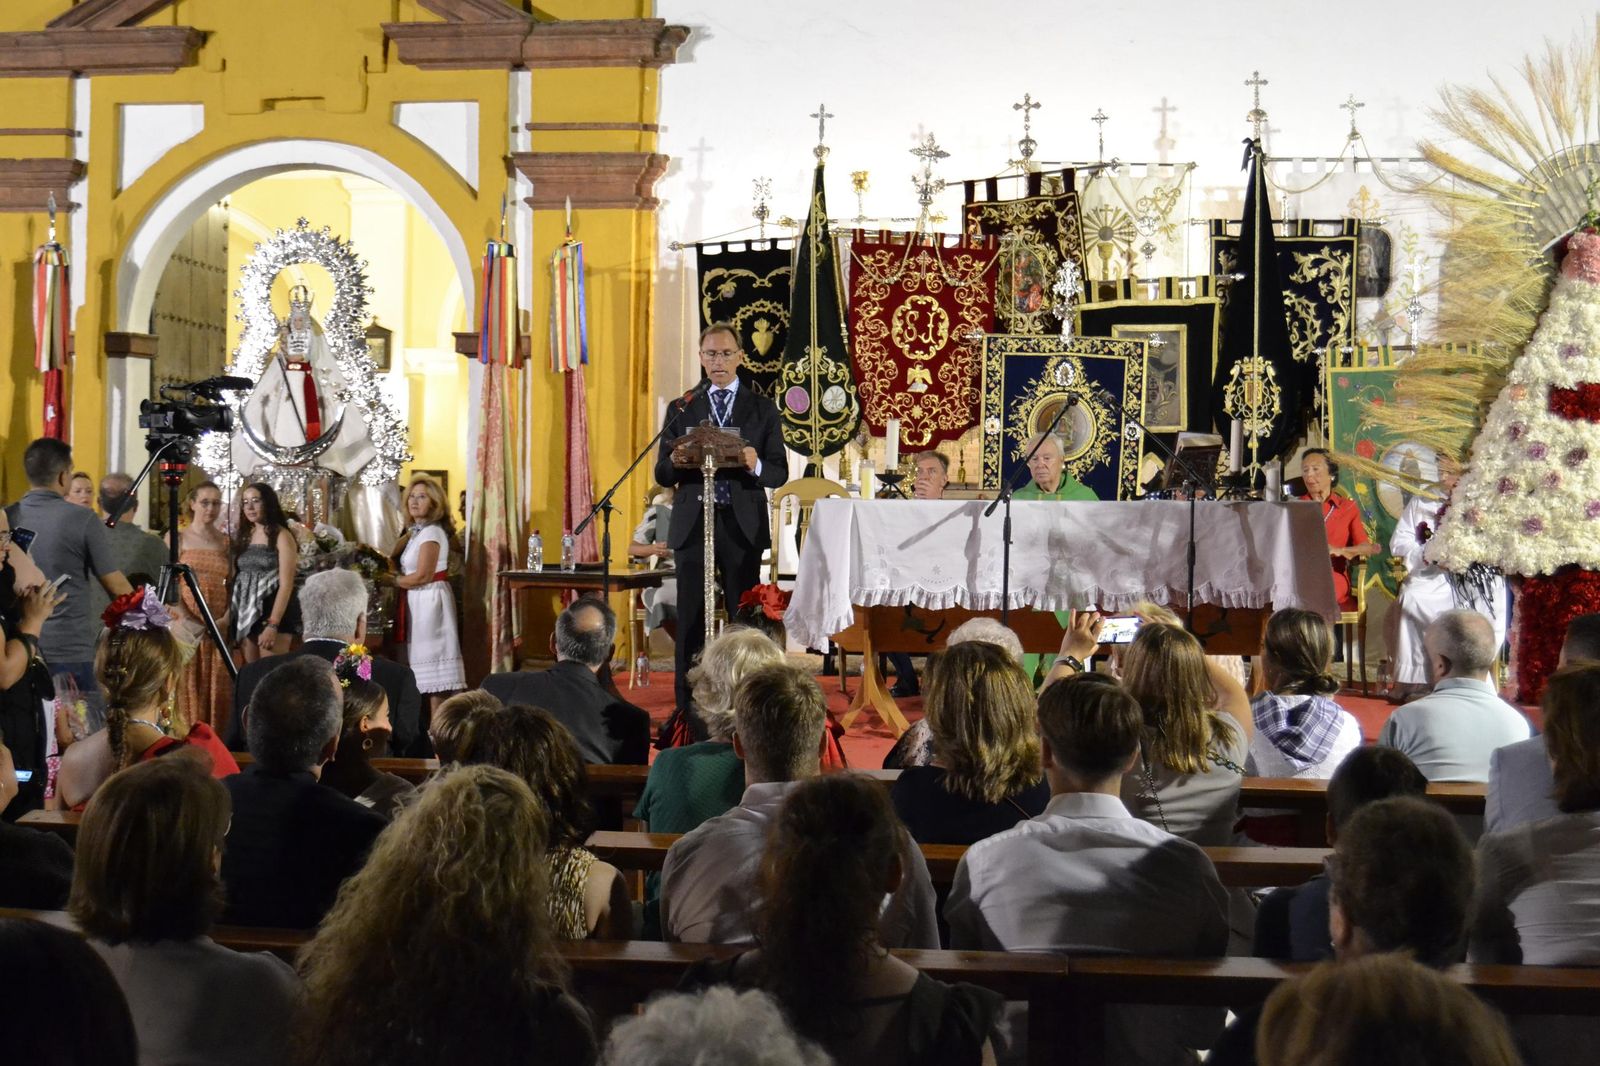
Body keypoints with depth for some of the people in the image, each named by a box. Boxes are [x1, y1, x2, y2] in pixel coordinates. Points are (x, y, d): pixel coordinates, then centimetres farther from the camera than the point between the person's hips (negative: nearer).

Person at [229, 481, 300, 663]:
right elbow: (235, 579, 12)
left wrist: (273, 625, -18)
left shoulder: (281, 536, -4)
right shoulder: (243, 536, 14)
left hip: (274, 614, -6)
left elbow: (286, 584, -11)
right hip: (245, 613, 6)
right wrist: (232, 618, 1)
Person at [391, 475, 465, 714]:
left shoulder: (431, 532, -13)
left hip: (430, 599, -9)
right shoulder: (416, 531, 16)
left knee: (432, 662, -7)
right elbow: (396, 561, 15)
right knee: (427, 663, 9)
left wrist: (392, 581, -8)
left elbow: (423, 576, -19)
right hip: (419, 601, 9)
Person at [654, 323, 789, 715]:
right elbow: (662, 474, 9)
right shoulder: (680, 409, 12)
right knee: (690, 620, -1)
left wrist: (756, 466, -18)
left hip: (743, 525, -1)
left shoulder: (762, 408, 9)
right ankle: (687, 708, 3)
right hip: (693, 525, 1)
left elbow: (780, 473, 4)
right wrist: (676, 462, -15)